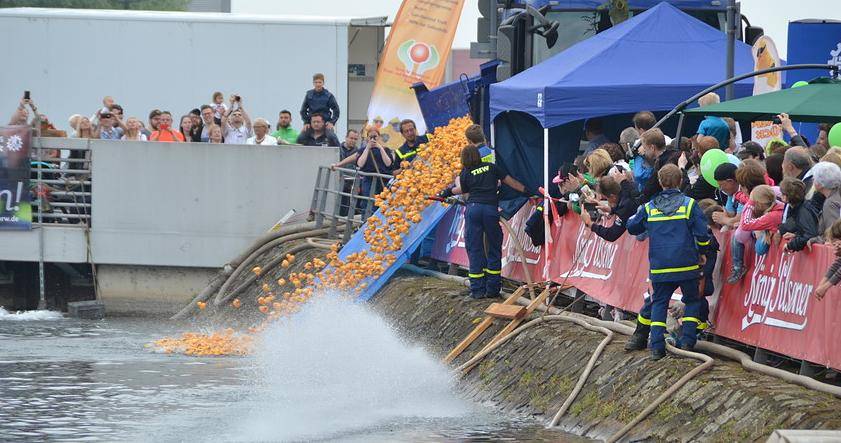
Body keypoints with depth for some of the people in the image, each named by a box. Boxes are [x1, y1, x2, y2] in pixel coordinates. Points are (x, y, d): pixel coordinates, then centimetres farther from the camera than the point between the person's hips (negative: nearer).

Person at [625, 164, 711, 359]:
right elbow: (702, 233, -4)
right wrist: (702, 253, 13)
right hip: (687, 263, -1)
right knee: (692, 301, 16)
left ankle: (657, 347, 1)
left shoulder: (649, 208, 4)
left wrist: (636, 216, 39)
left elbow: (632, 227, 17)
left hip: (659, 267, 1)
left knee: (658, 303, 12)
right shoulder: (689, 204, -2)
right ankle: (687, 342, 4)